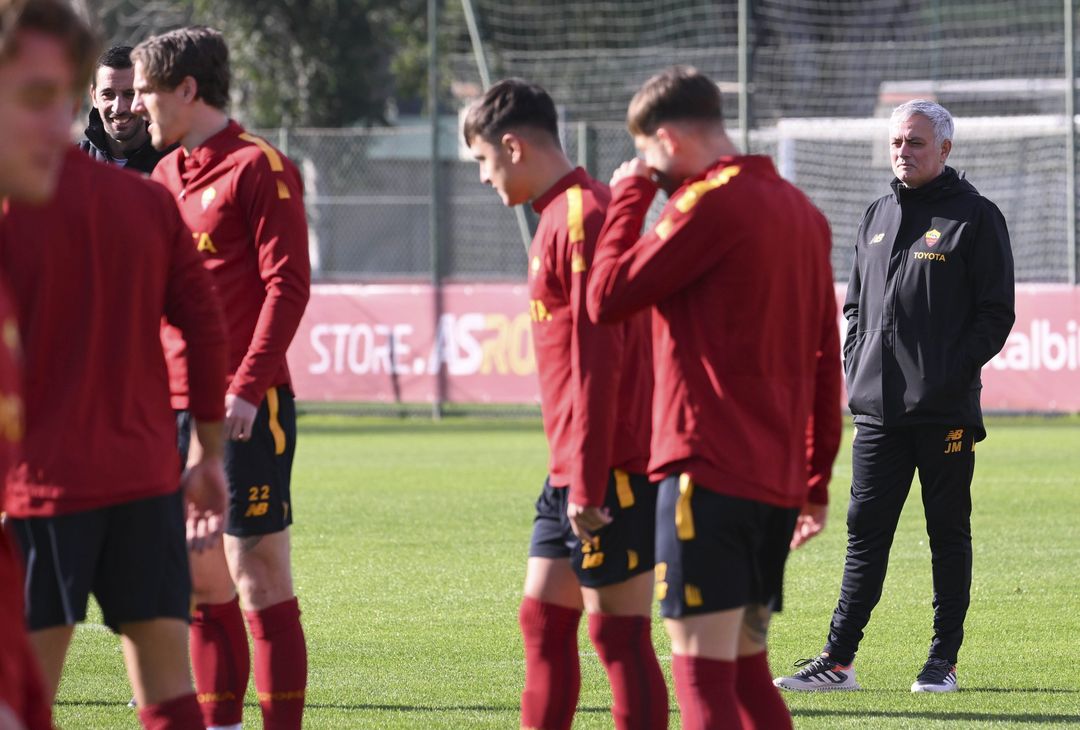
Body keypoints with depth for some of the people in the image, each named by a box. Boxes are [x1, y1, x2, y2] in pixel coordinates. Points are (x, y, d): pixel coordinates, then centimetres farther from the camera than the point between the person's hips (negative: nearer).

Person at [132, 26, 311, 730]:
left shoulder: (258, 168, -7)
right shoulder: (165, 175, 17)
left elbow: (288, 285, -13)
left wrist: (246, 387, -20)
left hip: (246, 409, -8)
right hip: (176, 405, 8)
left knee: (257, 576, -8)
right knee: (200, 579, 9)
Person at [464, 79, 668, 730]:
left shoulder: (582, 217, -15)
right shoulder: (563, 214, 16)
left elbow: (598, 359, -20)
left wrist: (588, 480, -21)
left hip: (610, 469, -10)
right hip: (573, 470, 10)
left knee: (619, 633, -6)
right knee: (543, 617, 12)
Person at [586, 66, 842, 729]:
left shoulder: (710, 205, -11)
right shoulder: (804, 214, 16)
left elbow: (607, 298, -10)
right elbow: (826, 361, 19)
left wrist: (629, 196, 3)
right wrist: (816, 483, 23)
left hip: (710, 472, -8)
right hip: (779, 479, 8)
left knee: (704, 675, -9)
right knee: (747, 670, 15)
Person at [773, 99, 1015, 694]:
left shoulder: (974, 216, -3)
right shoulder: (877, 218, 16)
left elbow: (996, 313, -6)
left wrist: (954, 371, -14)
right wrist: (856, 370, 7)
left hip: (945, 410, -5)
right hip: (878, 409, 5)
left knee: (948, 531, 4)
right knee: (866, 529, 4)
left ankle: (944, 661, 9)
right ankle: (838, 661, 5)